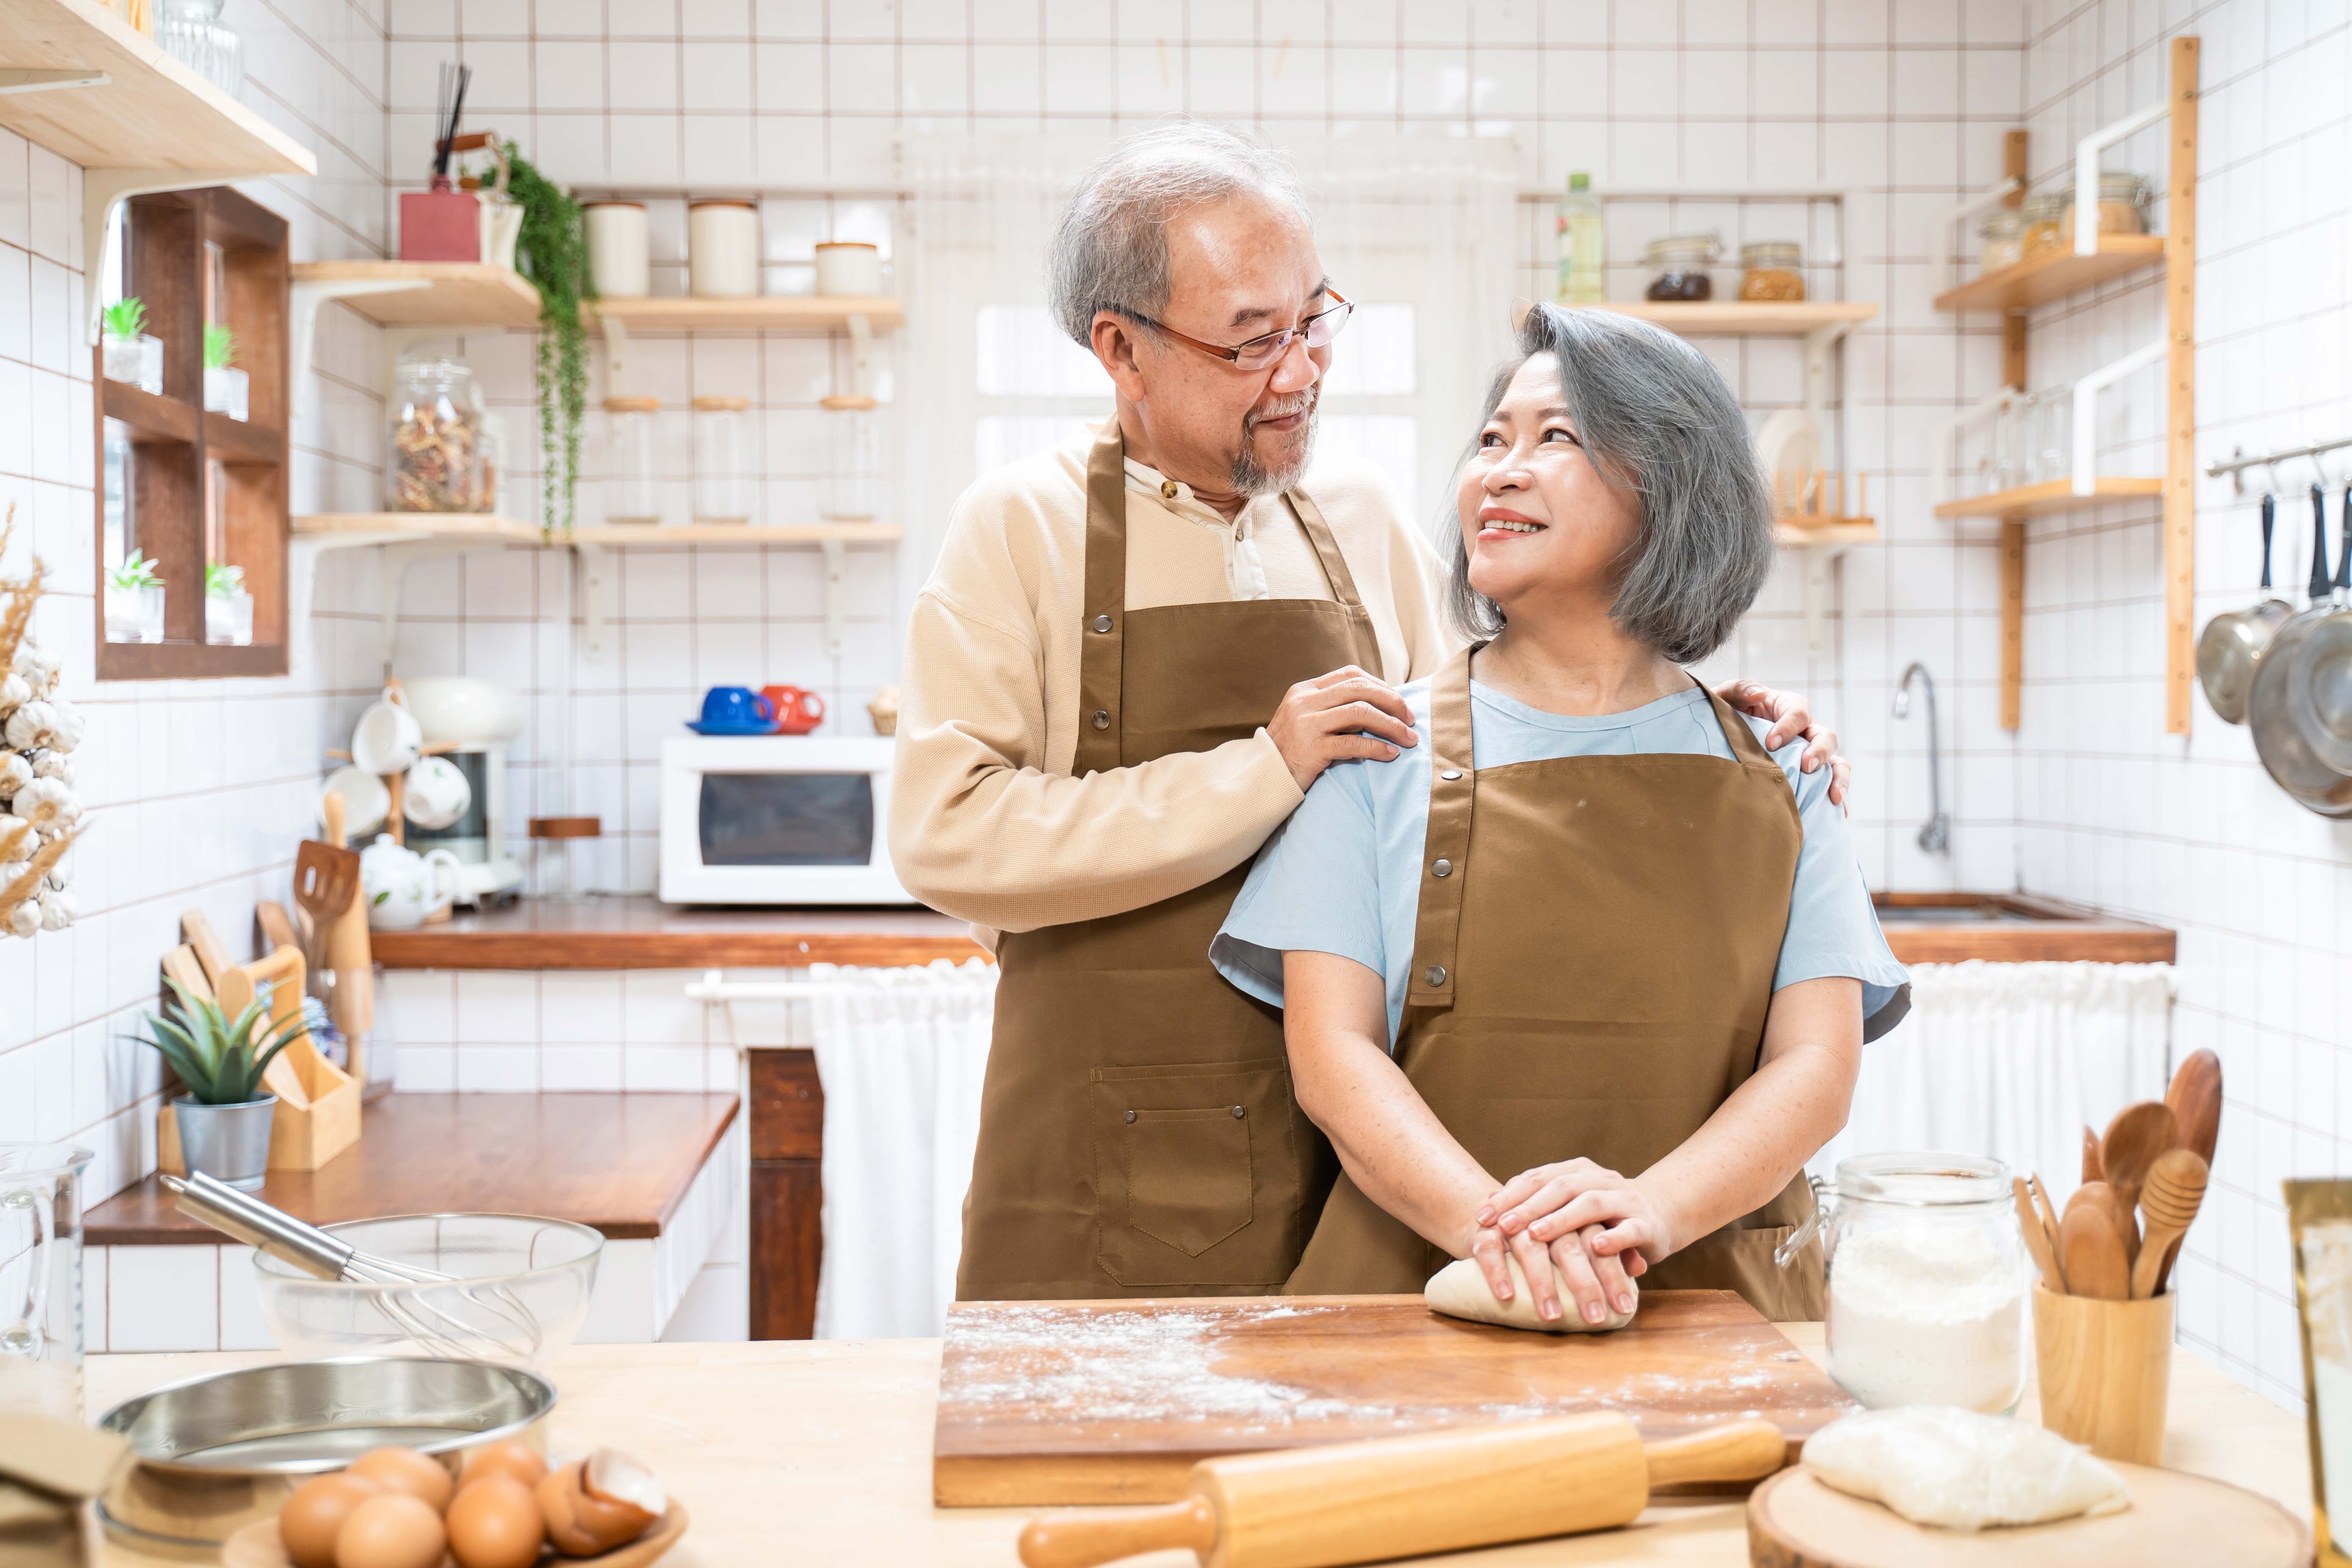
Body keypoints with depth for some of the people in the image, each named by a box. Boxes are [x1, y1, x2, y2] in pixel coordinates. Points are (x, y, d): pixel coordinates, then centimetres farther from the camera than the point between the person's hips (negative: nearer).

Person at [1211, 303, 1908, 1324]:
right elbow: (1332, 1052, -1)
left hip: (1708, 1295, 1)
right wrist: (1493, 1222, -19)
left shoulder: (1775, 775, 10)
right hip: (1423, 1293, -1)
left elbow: (1816, 1066, 3)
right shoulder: (1385, 749, 6)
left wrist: (1649, 1211, -16)